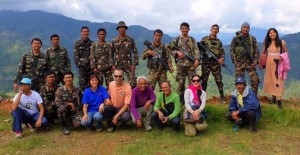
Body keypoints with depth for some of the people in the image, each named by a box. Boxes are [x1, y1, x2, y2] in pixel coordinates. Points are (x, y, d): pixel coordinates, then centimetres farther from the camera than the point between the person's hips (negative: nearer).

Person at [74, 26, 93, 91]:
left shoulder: (92, 43, 11)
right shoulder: (77, 43, 4)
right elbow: (76, 55, 0)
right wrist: (79, 64, -10)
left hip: (91, 66, 2)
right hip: (82, 66, -2)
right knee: (82, 84, -2)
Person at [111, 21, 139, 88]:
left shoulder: (130, 40, 4)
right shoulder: (114, 41, 5)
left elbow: (135, 53, 4)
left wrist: (134, 64, -4)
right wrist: (112, 65, -1)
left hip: (128, 64, -1)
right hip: (117, 65, 1)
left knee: (132, 83, -8)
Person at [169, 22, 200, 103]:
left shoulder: (192, 40, 9)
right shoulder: (176, 39, 8)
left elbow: (196, 50, -1)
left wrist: (197, 59, -18)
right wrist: (177, 52, -10)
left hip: (191, 64, 0)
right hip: (180, 64, 0)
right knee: (180, 82, 5)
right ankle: (181, 99, 16)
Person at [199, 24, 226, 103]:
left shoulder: (219, 42, 14)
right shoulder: (204, 39, 4)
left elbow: (222, 52, 10)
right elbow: (199, 49, 0)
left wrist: (222, 58, -9)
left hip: (216, 63, 2)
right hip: (206, 62, -2)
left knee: (219, 80, -1)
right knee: (204, 80, 4)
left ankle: (222, 97, 6)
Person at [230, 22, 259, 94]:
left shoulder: (252, 39, 10)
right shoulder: (236, 38, 3)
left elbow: (256, 50, 9)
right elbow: (232, 50, 2)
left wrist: (256, 60, -4)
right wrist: (234, 60, -7)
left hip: (250, 62, 2)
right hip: (239, 62, -2)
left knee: (255, 79, -5)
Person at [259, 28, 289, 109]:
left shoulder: (282, 42, -2)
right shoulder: (266, 43, 5)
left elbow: (286, 52, 6)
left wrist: (282, 58, -11)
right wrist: (260, 63, 7)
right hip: (269, 64, 3)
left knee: (278, 81, -5)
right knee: (270, 80, 5)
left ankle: (279, 100, -5)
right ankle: (273, 97, 19)